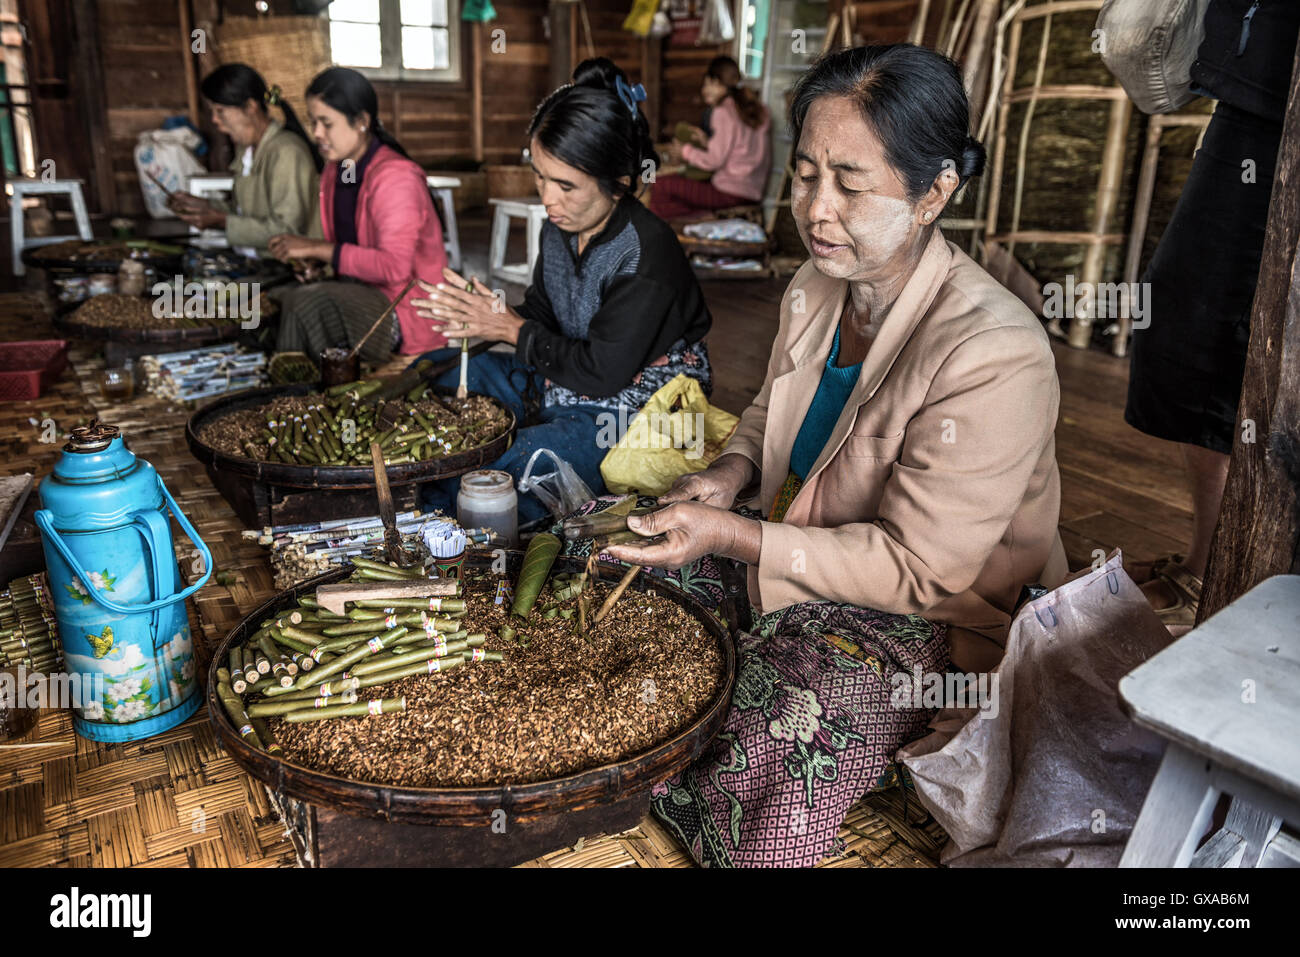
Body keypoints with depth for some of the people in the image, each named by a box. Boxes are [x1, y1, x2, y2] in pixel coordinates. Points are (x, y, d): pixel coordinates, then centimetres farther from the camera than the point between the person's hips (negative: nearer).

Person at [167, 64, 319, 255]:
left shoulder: (286, 152, -16)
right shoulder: (245, 148, 13)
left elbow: (288, 230, -21)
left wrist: (222, 222, -17)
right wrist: (204, 205, 8)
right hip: (247, 260, 8)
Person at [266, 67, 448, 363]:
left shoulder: (396, 176, -17)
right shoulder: (335, 171, 11)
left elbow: (394, 267, -26)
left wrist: (319, 248, -22)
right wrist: (316, 260, -2)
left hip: (408, 312, -8)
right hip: (362, 294, 8)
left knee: (308, 302, -27)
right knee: (275, 298, -13)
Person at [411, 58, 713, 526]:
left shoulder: (647, 257, -24)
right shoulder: (560, 229, 1)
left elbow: (602, 373, -23)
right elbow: (540, 314, 13)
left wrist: (513, 330, -15)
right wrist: (486, 317, -11)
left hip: (631, 405, -9)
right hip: (565, 379, 9)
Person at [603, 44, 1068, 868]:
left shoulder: (994, 356, -28)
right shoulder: (815, 290, -3)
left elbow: (918, 568, -25)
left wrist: (733, 539, -31)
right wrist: (733, 472, -7)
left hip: (931, 618, -7)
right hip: (800, 558, 7)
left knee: (764, 755, -25)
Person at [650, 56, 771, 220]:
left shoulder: (724, 112, -12)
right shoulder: (755, 109, 12)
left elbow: (715, 161, -14)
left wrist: (685, 152, 2)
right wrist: (707, 143, 16)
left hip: (731, 194, -9)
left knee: (661, 186, -8)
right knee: (678, 178, 23)